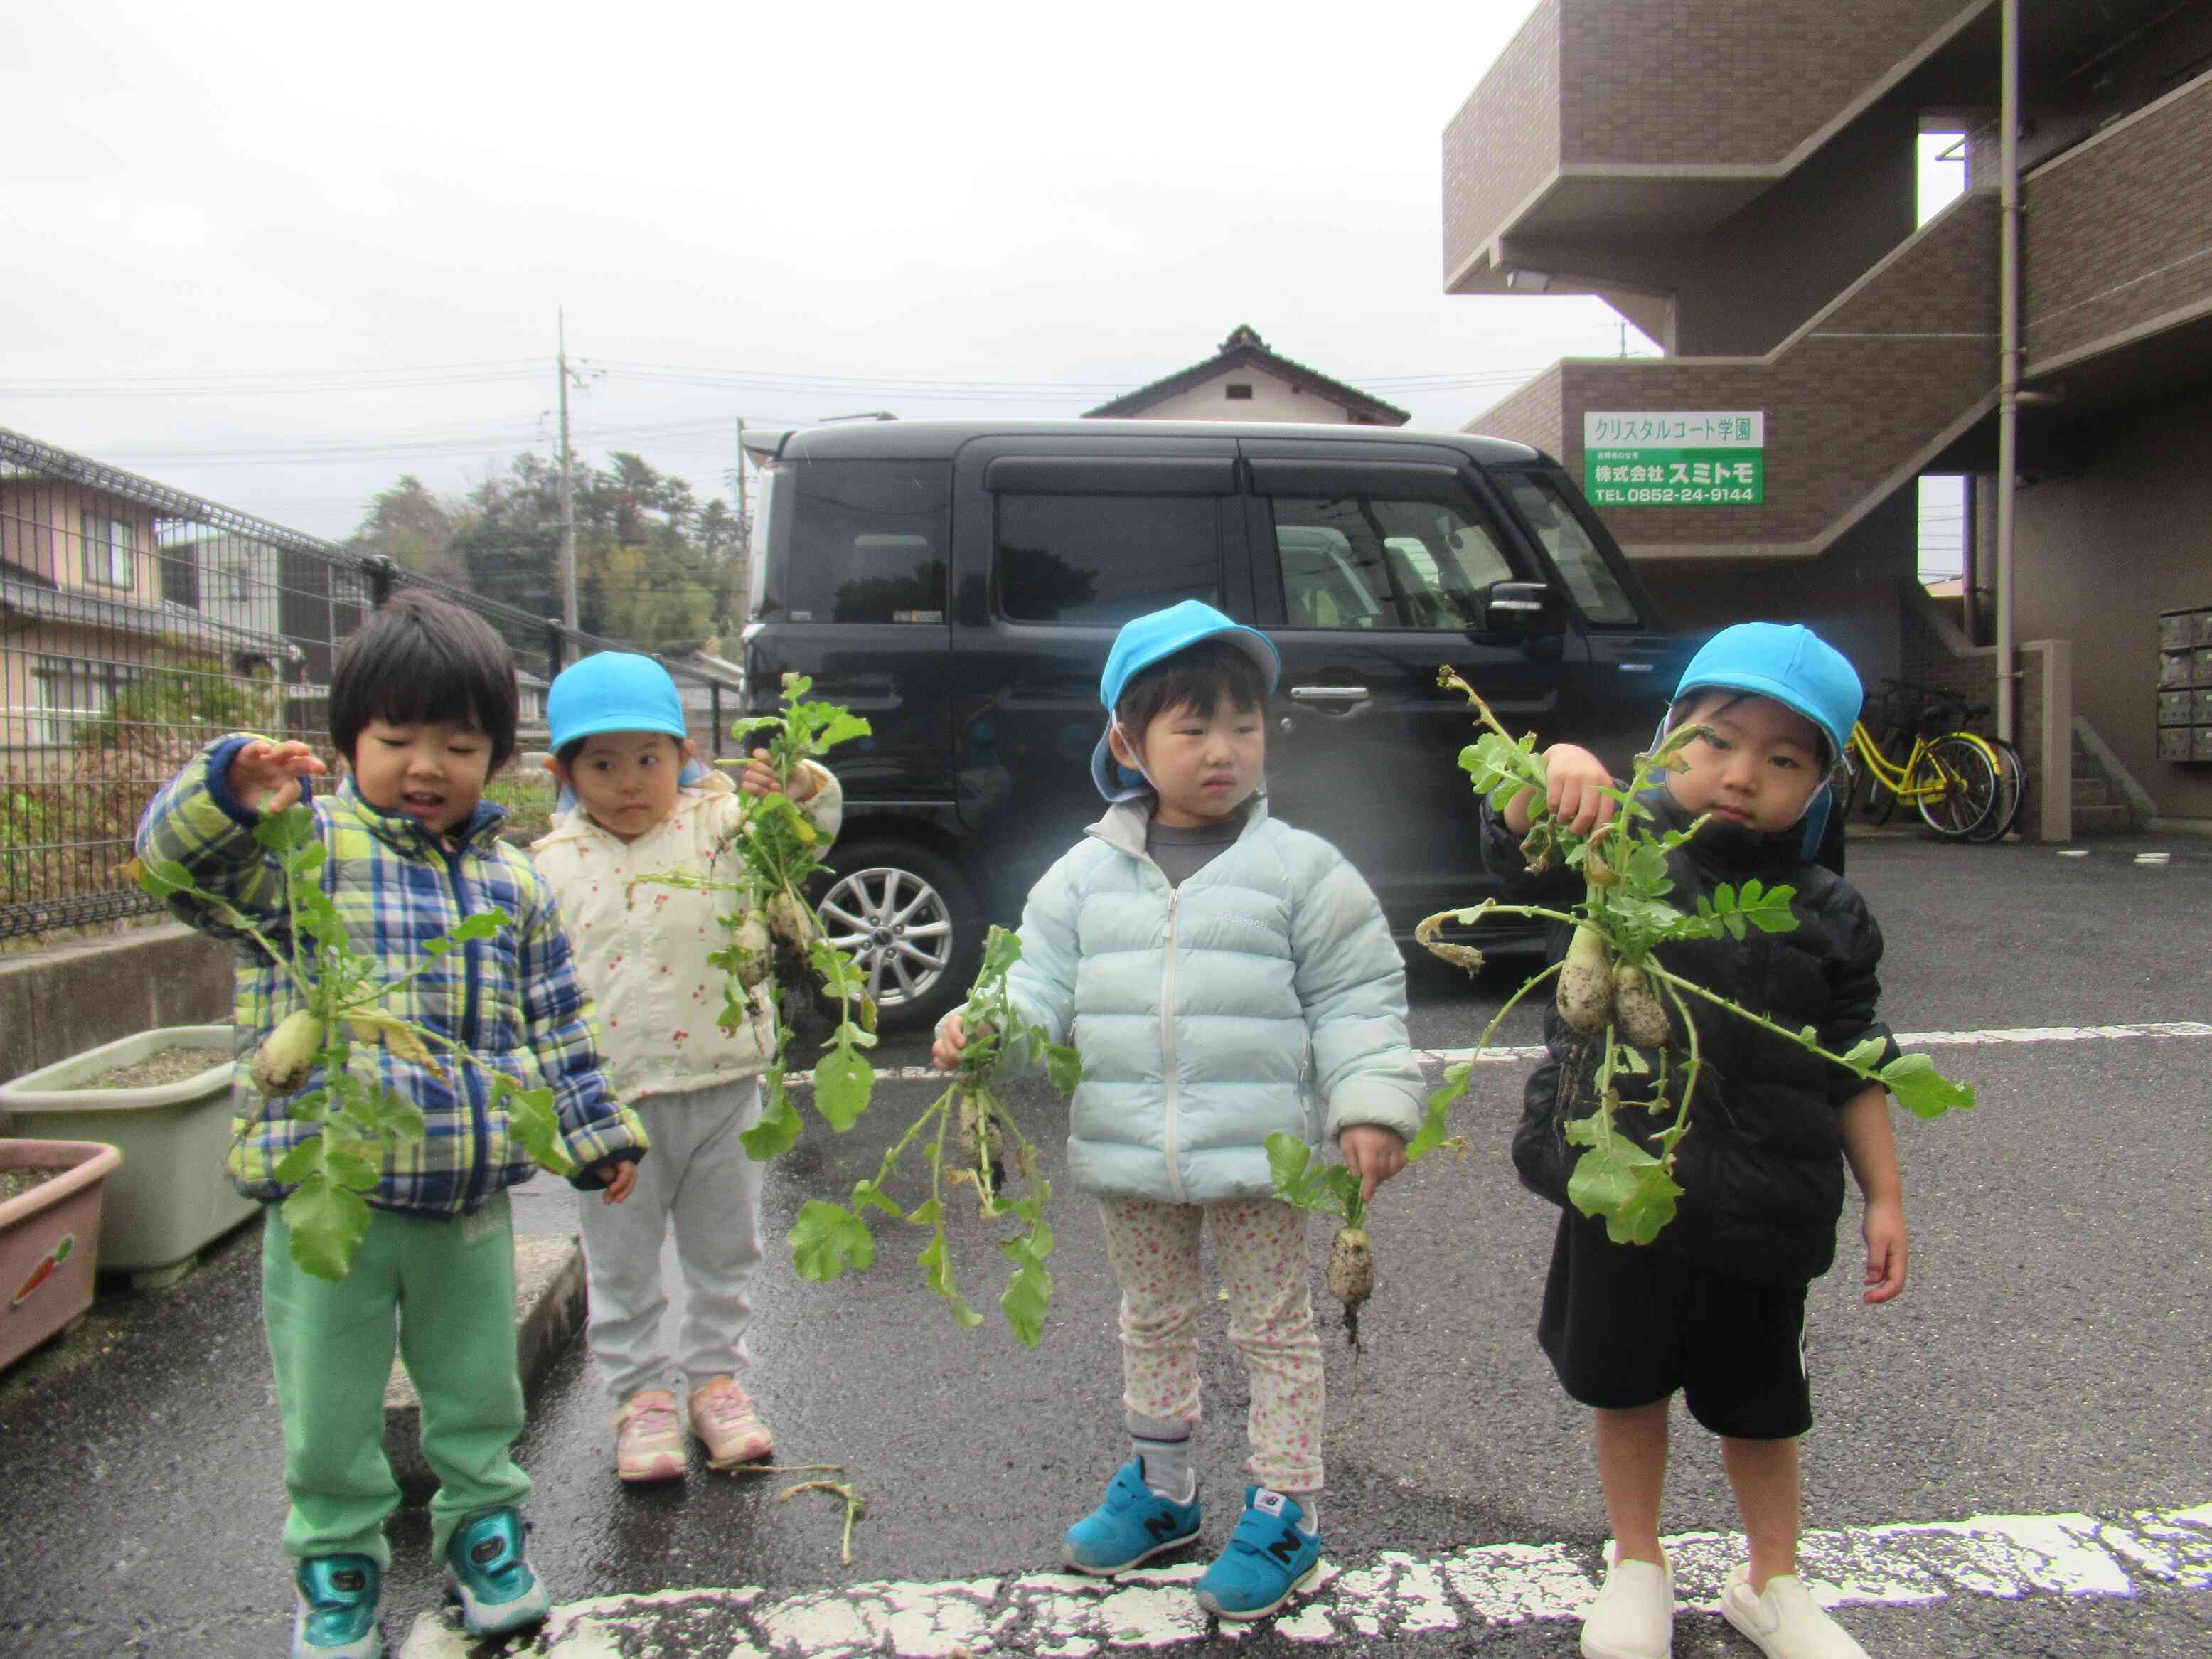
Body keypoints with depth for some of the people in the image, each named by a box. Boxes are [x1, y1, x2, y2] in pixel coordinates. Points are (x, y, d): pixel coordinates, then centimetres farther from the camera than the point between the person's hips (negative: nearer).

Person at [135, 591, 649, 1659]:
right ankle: (338, 1558, 35)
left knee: (478, 1390, 19)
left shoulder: (513, 880, 6)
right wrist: (232, 794, -39)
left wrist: (595, 1132, 14)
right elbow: (173, 858, -20)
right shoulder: (302, 845, -5)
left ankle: (482, 1524, 41)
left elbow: (555, 1026, 12)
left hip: (472, 1197, 3)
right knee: (330, 1411, 12)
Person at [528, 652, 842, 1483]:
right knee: (622, 1262, 12)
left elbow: (813, 826, -12)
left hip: (723, 1085, 0)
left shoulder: (720, 826, -3)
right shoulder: (550, 866, 1)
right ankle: (639, 1393, 29)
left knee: (724, 1249, 15)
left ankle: (716, 1377, 33)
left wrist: (797, 786, -34)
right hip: (613, 1101, 0)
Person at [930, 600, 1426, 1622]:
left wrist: (1372, 1106, -12)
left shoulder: (1299, 867, -5)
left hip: (1257, 1151, -3)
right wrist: (979, 1031, -14)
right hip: (1129, 1152, 4)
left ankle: (1287, 1510, 26)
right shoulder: (1088, 872, 2)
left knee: (1273, 1327, 10)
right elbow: (1041, 982, 5)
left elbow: (1358, 998, -3)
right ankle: (1160, 1489, 40)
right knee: (1152, 1324, 20)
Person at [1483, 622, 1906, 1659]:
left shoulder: (1825, 916, -2)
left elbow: (1853, 1069, 4)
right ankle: (1638, 1568, 40)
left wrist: (1884, 1197, 4)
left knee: (1757, 1400, 19)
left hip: (1760, 1207, 1)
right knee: (1625, 1385, 17)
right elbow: (1515, 857, -25)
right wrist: (1554, 768, -44)